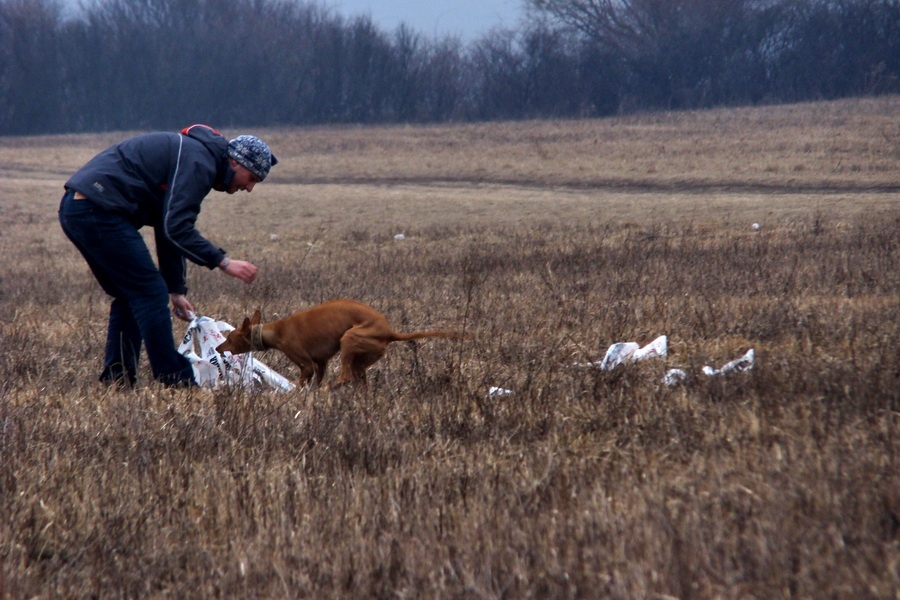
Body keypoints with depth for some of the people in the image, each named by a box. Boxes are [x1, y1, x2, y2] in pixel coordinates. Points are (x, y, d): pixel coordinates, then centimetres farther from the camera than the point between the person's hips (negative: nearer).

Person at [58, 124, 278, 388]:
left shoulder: (192, 154, 23)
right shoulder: (199, 161, -9)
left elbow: (171, 228, 28)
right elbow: (176, 228, -17)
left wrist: (176, 289, 26)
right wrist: (223, 262, -15)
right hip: (99, 211, -11)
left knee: (129, 297, 17)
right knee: (150, 294, -5)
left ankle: (115, 380, 16)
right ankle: (174, 383, -3)